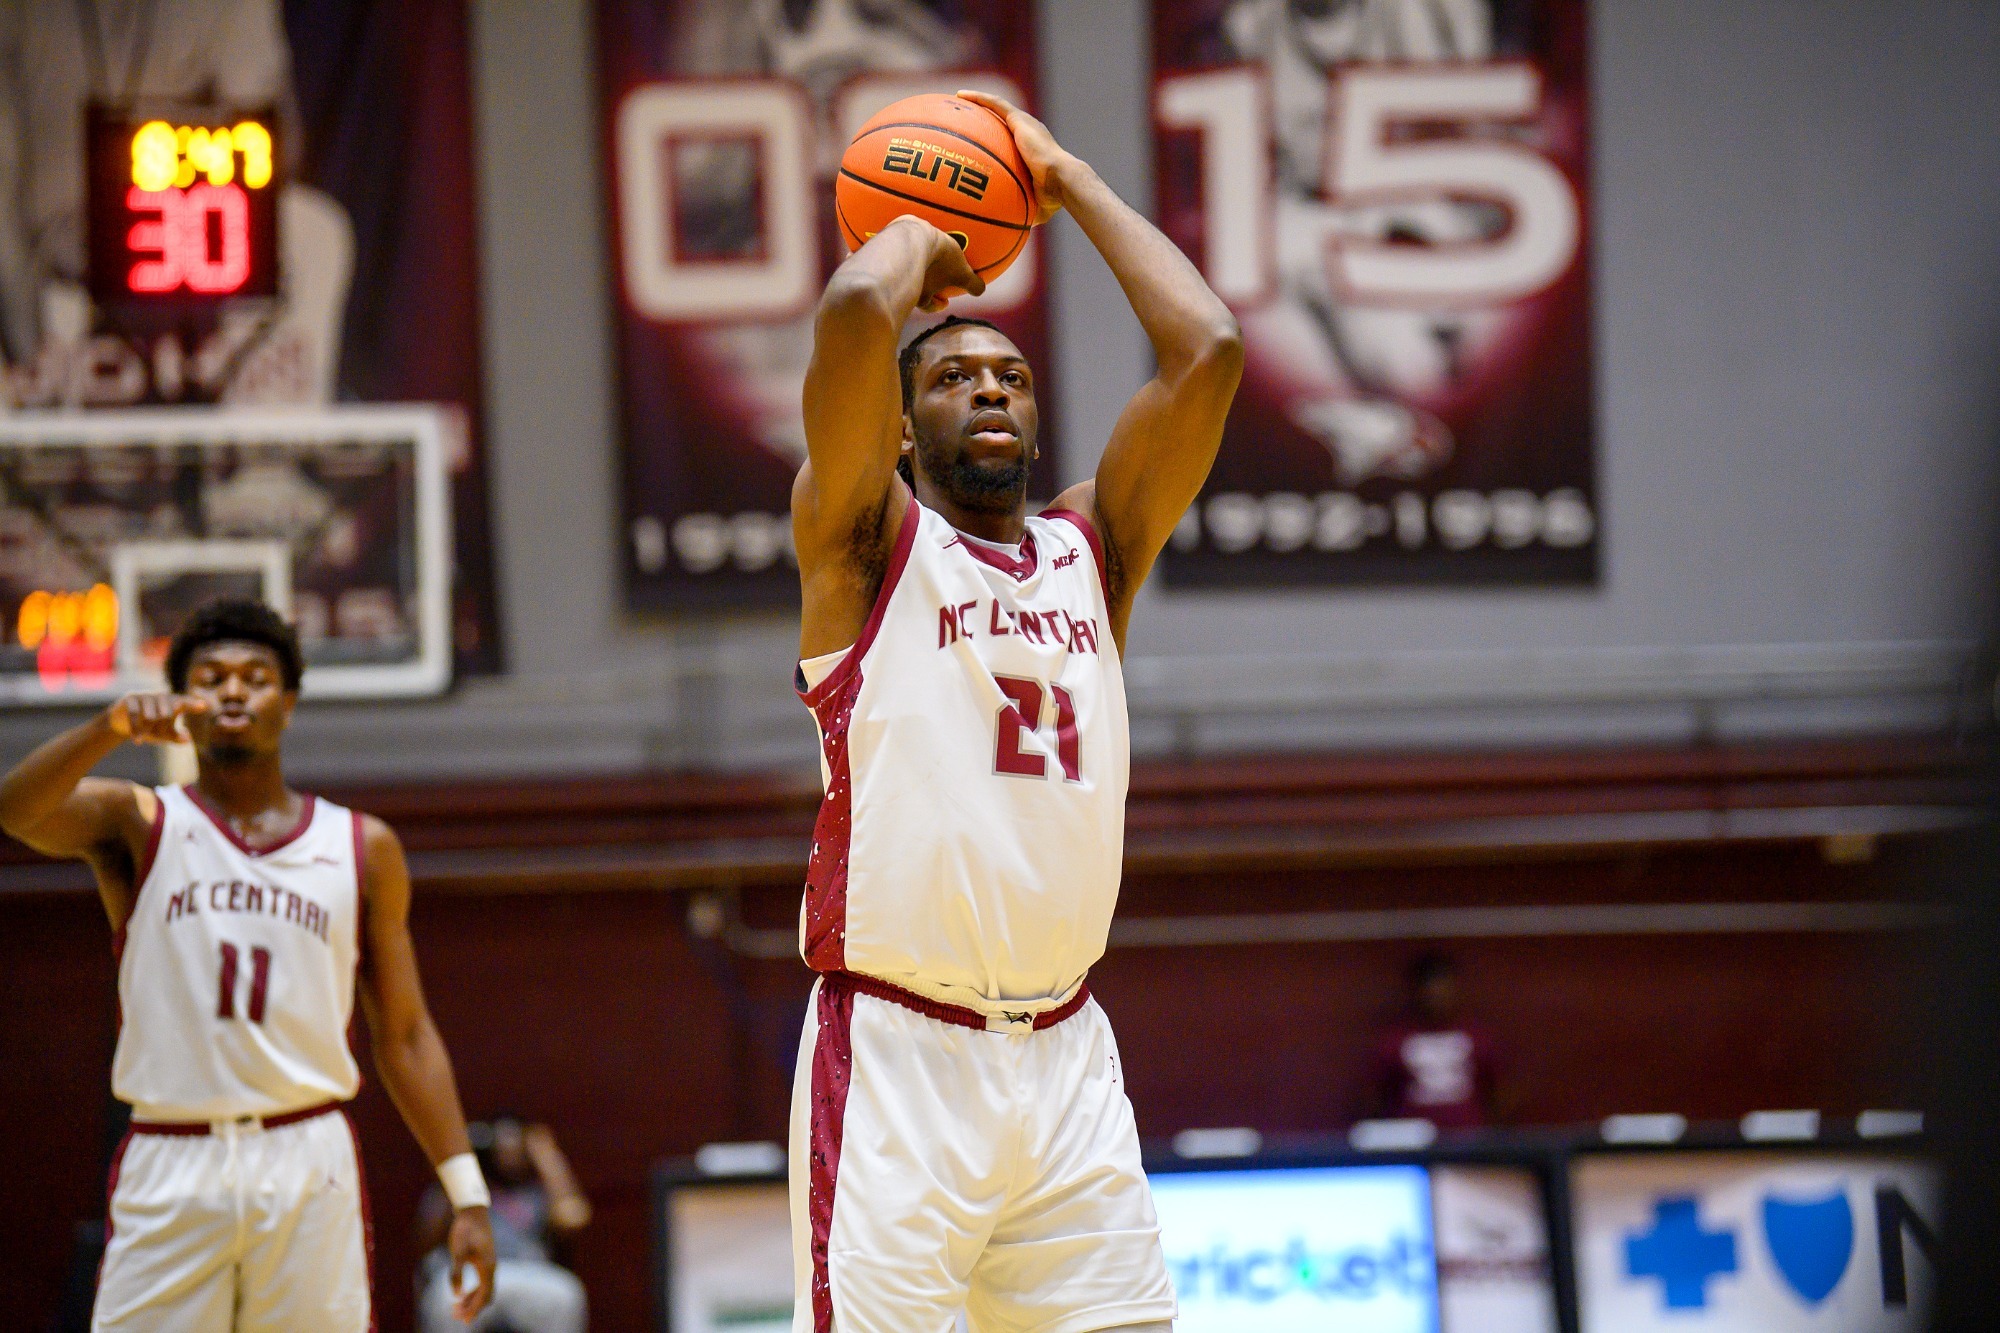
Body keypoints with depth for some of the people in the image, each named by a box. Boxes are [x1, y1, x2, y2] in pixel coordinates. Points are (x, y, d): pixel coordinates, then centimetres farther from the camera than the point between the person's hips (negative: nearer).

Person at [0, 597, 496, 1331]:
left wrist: (466, 1193, 5)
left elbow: (404, 1036, 13)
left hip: (308, 1168, 1)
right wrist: (112, 727, -35)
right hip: (169, 1170, -1)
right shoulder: (139, 825, 6)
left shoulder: (363, 849, 12)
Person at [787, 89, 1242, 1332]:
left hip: (1067, 1056, 5)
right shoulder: (867, 542, 2)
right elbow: (855, 312, -14)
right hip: (895, 1055, -5)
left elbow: (1208, 346, 5)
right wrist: (913, 236, 7)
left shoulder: (1093, 549, 15)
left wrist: (1068, 180, 13)